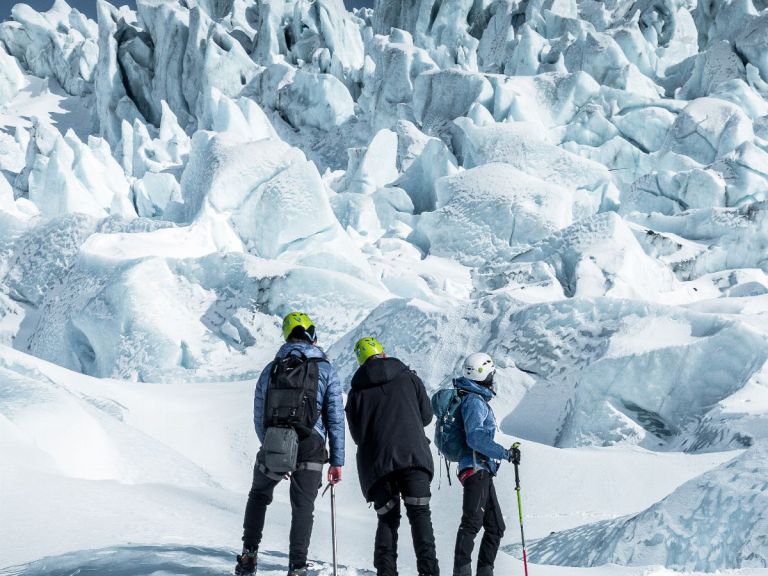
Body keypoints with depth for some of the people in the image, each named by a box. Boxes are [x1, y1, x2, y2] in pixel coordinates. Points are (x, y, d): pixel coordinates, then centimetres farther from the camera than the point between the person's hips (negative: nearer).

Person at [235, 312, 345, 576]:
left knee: (258, 496, 23)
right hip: (310, 445, -2)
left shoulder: (270, 369, 10)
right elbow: (336, 418, 0)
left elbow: (259, 417, 13)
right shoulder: (326, 370, 4)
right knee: (303, 508, 6)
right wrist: (337, 461, 3)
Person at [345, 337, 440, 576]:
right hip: (413, 455, -1)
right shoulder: (408, 377, 9)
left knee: (387, 519, 8)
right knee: (419, 513, 0)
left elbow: (357, 434, 11)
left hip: (377, 464, 1)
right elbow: (426, 415, 14)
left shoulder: (356, 392, 10)